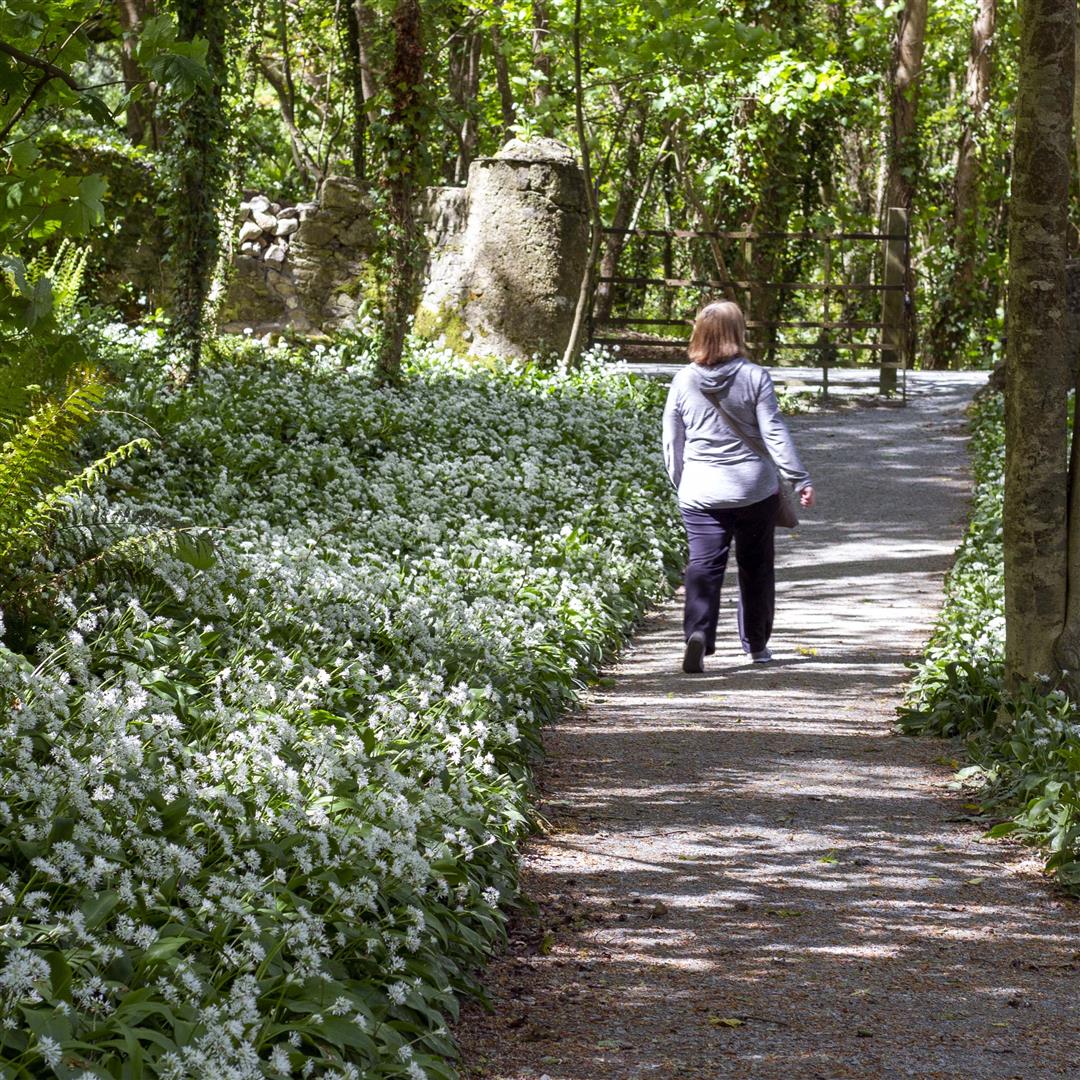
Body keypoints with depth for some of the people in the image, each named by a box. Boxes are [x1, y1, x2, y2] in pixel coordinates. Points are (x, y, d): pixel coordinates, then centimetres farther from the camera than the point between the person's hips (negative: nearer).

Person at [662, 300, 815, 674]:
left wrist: (680, 484, 19)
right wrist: (800, 479, -3)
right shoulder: (754, 377, -9)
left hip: (701, 492, 1)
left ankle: (698, 632, -26)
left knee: (704, 565, -2)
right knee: (755, 566, 15)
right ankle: (756, 644, 25)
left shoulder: (683, 381, -2)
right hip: (756, 489, -1)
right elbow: (774, 433, -9)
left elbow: (672, 440, 5)